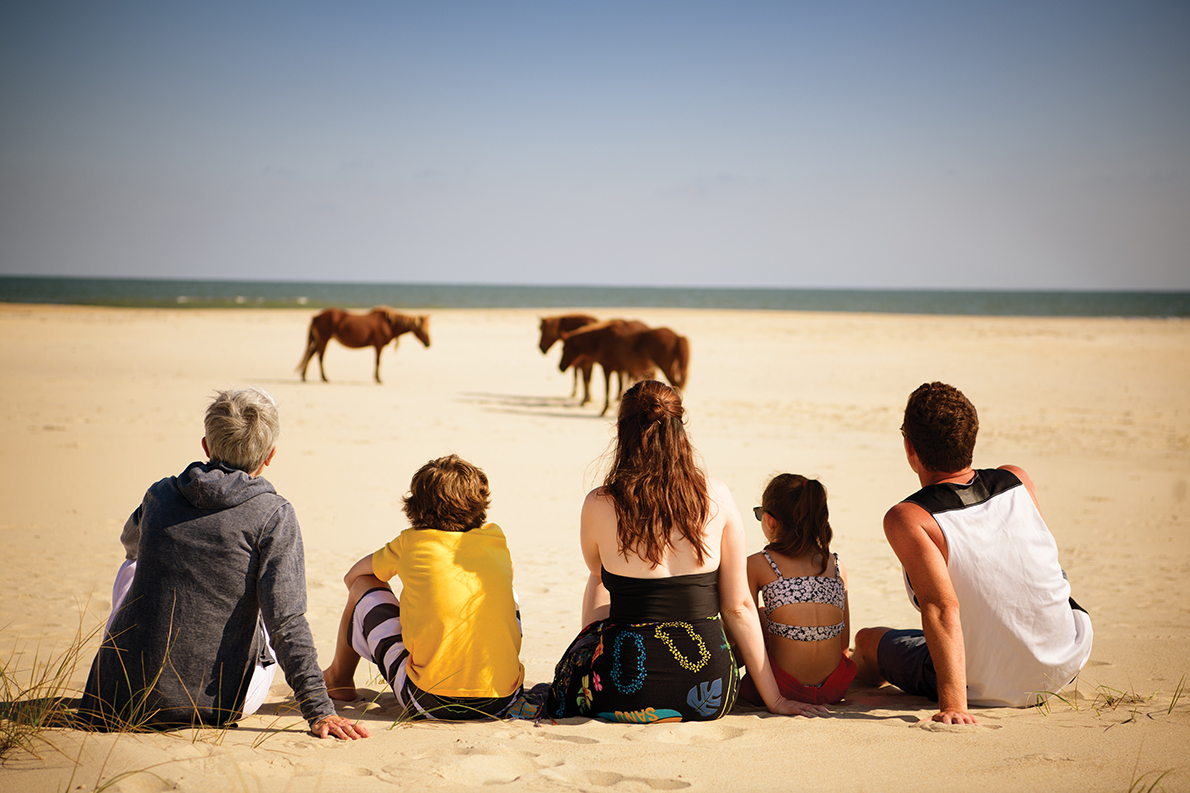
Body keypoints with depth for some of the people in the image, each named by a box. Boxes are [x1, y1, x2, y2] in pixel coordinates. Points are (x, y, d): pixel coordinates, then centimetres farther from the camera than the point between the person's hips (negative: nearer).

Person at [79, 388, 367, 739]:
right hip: (214, 706, -3)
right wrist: (320, 710, -17)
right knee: (285, 577, 20)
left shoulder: (159, 495, 4)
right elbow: (286, 622, -18)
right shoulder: (273, 516, -11)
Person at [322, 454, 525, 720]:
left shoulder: (411, 543, 1)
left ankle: (338, 679, 41)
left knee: (365, 587, 17)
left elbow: (352, 576, 20)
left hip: (429, 702, -3)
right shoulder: (495, 537, 7)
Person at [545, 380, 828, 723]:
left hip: (628, 697, -2)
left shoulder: (599, 505, -8)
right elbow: (739, 607, 0)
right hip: (709, 699, 2)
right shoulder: (717, 497, -4)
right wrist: (774, 698, 9)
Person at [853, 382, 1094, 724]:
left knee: (867, 640, 22)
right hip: (1065, 666, 4)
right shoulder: (1017, 481, -7)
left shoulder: (906, 519, -23)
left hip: (986, 691, -4)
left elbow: (942, 608, -33)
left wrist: (952, 705, -35)